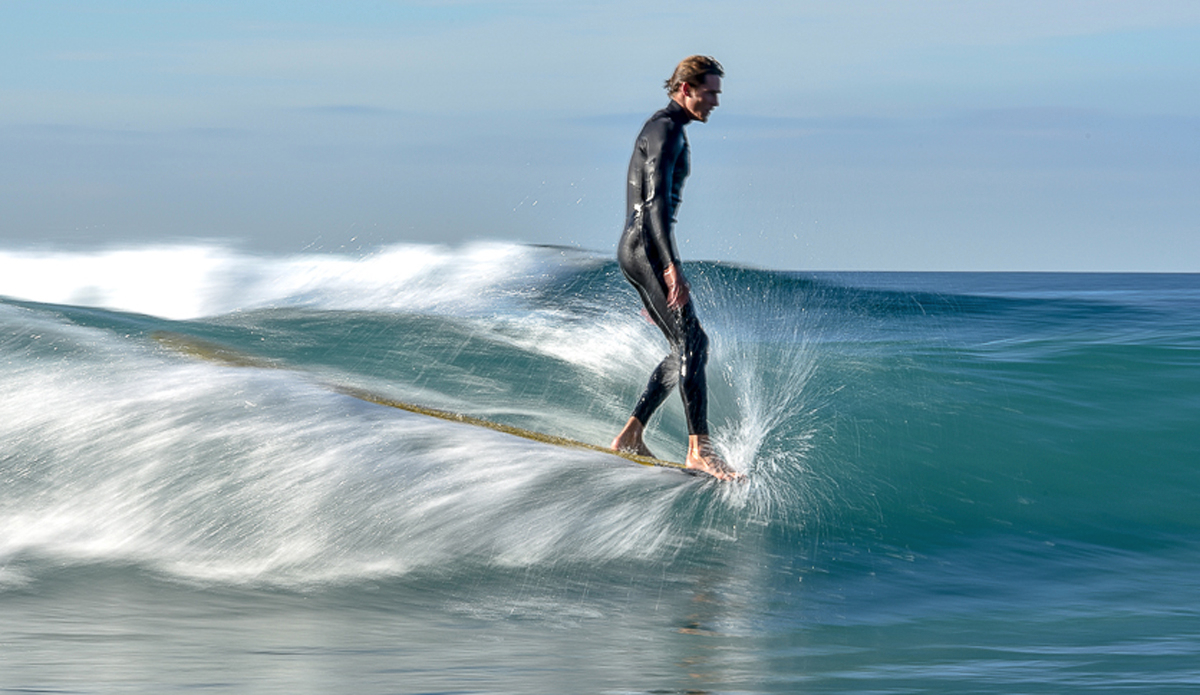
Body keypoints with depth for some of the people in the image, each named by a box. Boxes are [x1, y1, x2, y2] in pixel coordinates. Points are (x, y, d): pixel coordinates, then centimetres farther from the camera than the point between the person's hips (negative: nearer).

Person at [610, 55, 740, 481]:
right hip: (647, 248, -10)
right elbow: (656, 201, -21)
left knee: (689, 347, 11)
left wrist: (656, 289, 28)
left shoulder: (664, 130, 23)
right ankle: (699, 449, -21)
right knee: (690, 342, -15)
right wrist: (672, 266, -31)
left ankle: (630, 436, 10)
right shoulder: (666, 130, -9)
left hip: (636, 250, 10)